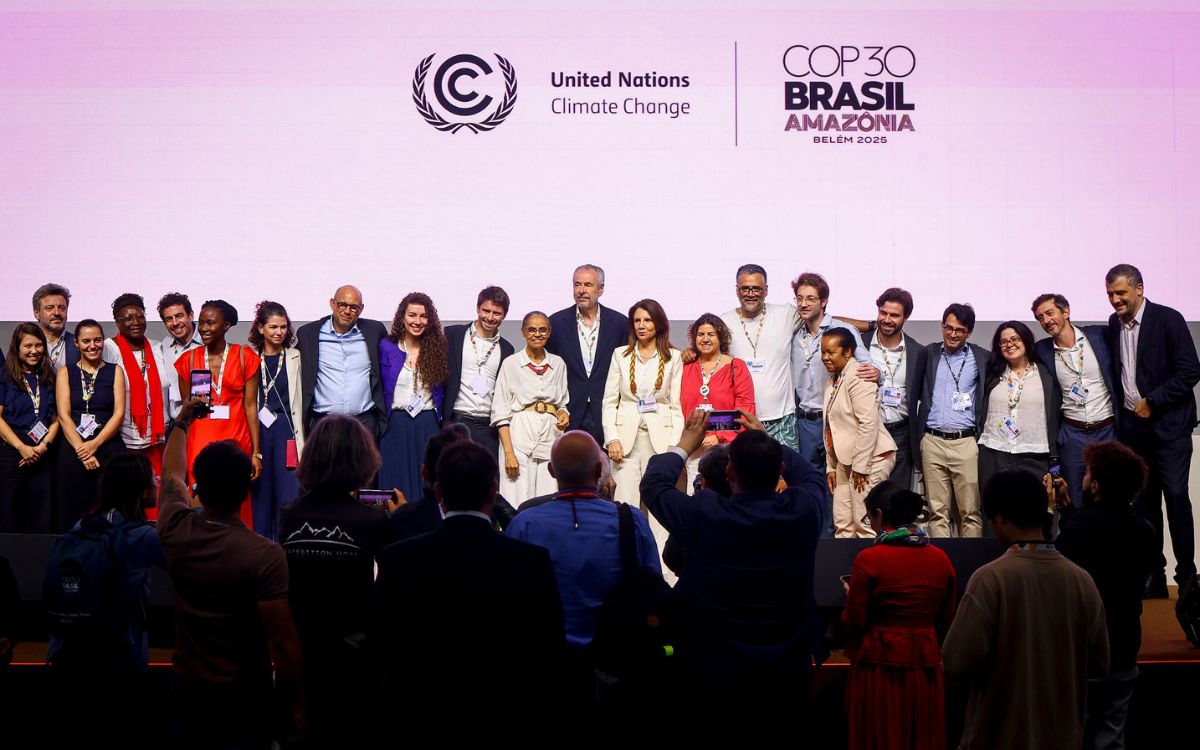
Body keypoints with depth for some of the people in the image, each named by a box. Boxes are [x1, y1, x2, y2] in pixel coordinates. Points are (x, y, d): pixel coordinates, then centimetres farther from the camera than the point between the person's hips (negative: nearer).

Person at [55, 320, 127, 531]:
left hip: (109, 448, 0)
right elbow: (64, 416, 1)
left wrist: (94, 445, -11)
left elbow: (119, 414, 1)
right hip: (73, 451, 0)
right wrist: (82, 451, -11)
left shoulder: (114, 372, 9)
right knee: (74, 516, 0)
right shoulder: (65, 373, 10)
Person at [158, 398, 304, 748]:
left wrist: (181, 423, 27)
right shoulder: (266, 556, -24)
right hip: (245, 698, -3)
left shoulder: (176, 535, -10)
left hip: (187, 692, 4)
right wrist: (296, 704, -8)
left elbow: (172, 476, 12)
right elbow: (283, 642, -21)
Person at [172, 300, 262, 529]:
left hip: (235, 440, -1)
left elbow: (250, 405, 1)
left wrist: (256, 452, -2)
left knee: (236, 508, -2)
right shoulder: (189, 360, 8)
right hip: (199, 441, 1)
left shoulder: (244, 357, 2)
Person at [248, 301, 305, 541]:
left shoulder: (294, 358, 7)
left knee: (289, 495, -5)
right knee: (260, 495, 5)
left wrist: (300, 441, 1)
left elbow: (298, 400, 6)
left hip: (286, 431, 0)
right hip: (258, 431, 0)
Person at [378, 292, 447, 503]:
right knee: (395, 486, 0)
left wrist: (442, 421, 2)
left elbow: (443, 391, 10)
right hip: (396, 427, 0)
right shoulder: (386, 347, 5)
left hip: (428, 427, 0)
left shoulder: (438, 348, 6)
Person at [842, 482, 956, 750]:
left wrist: (851, 596, 8)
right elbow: (946, 622, 8)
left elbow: (854, 623, -10)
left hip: (879, 667, -4)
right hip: (926, 667, 4)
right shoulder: (940, 559, 1)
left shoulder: (869, 559, -13)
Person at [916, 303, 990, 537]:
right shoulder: (928, 354, 10)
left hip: (967, 442, -2)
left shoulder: (982, 358, 5)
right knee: (937, 511, 3)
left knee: (971, 512, -1)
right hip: (932, 442, 2)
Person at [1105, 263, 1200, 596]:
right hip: (1132, 425, 5)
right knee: (1144, 501, 8)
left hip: (1168, 425, -5)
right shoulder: (1114, 324, 8)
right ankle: (1153, 574, 15)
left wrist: (1152, 402, -14)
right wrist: (1123, 412, 7)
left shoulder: (1167, 319, -9)